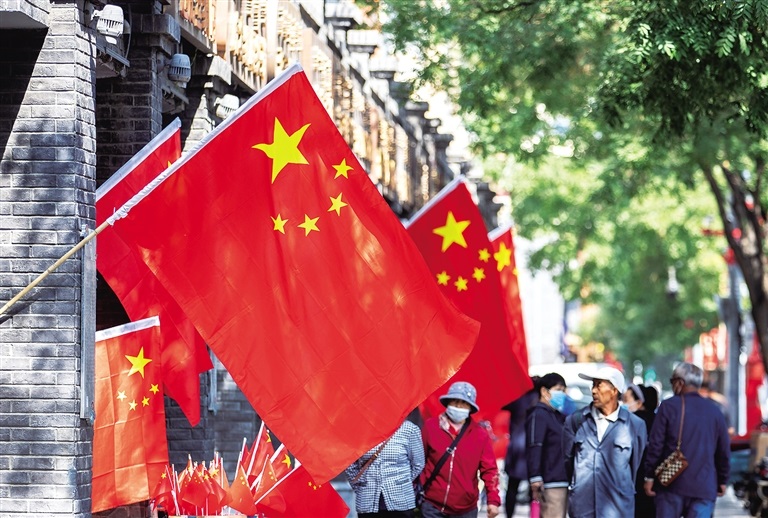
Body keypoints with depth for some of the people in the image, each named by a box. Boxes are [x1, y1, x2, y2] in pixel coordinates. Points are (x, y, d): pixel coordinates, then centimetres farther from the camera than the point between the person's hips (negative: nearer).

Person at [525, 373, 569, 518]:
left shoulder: (558, 416, 21)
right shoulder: (538, 415, -8)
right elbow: (534, 448, -18)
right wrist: (535, 477, -25)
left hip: (562, 482, 10)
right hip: (550, 484, -10)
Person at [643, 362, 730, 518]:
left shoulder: (668, 406, -2)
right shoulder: (714, 411, 8)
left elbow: (655, 444, -5)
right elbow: (724, 450, 11)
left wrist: (649, 476, 2)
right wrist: (722, 480, 22)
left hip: (672, 485, -2)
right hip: (704, 487, 2)